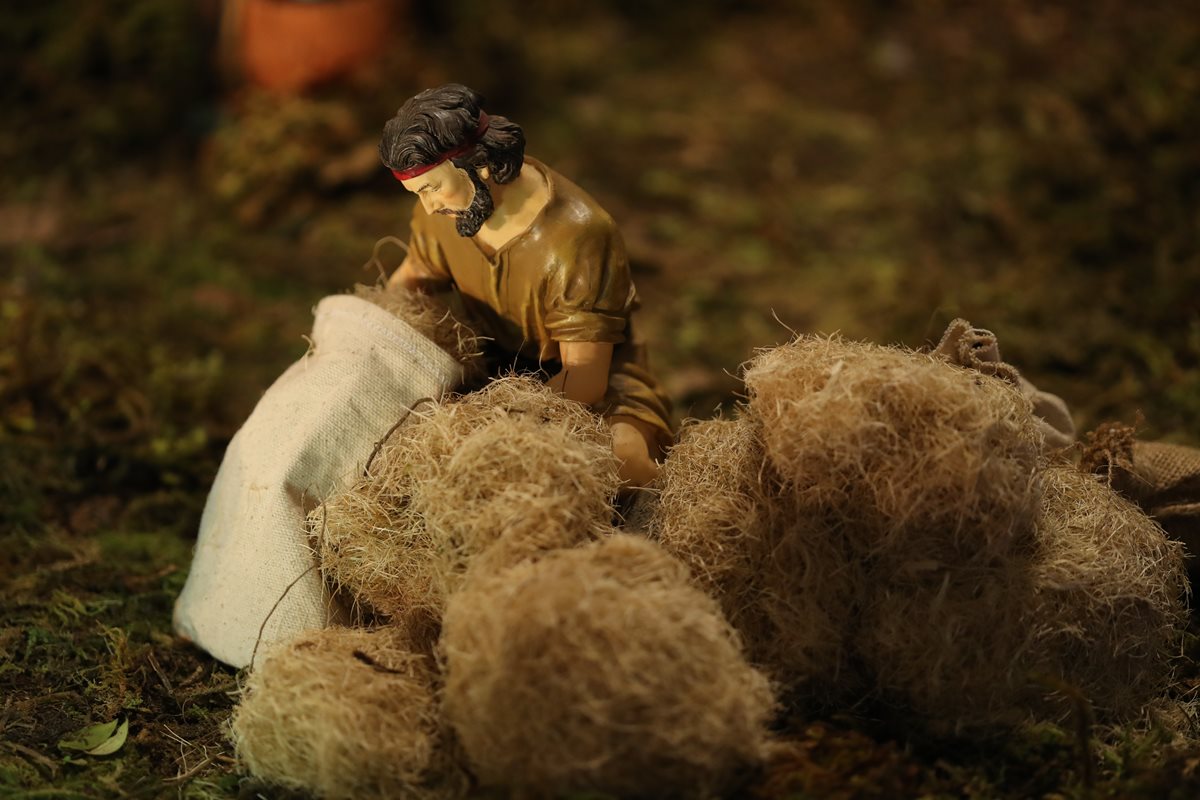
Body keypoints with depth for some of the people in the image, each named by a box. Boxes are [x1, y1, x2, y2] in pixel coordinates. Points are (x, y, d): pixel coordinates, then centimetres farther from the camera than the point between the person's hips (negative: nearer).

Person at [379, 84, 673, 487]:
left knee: (625, 464, -36)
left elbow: (584, 379, -28)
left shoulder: (576, 237, -31)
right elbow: (415, 275, 12)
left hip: (595, 380, -6)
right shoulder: (442, 204, -11)